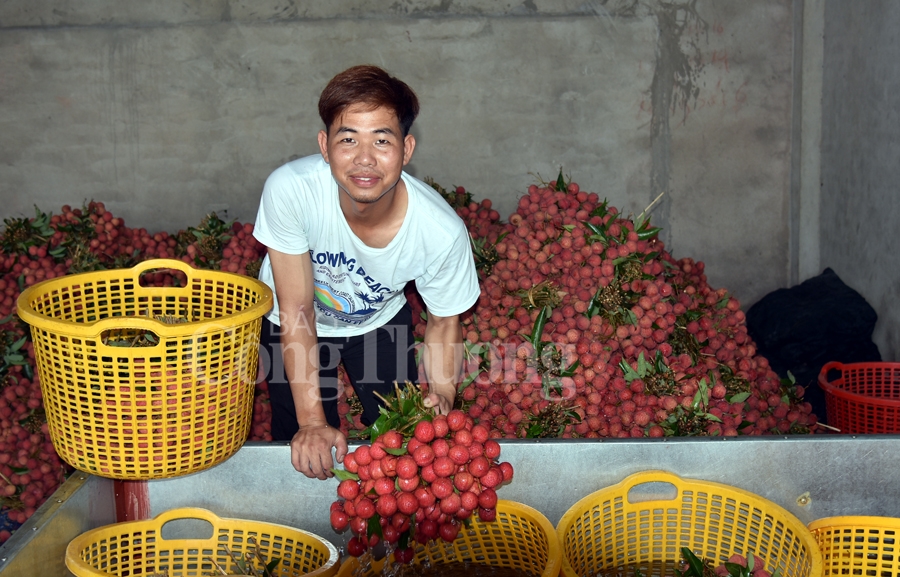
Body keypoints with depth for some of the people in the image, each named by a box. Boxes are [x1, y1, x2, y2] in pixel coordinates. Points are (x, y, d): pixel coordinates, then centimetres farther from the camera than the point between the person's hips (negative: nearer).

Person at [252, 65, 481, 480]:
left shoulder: (442, 231, -34)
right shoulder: (289, 190, -38)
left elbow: (444, 321, -14)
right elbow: (298, 309, -28)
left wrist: (441, 396, -30)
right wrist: (312, 422, -29)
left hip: (380, 319, 1)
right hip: (292, 320, -1)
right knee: (310, 455, 0)